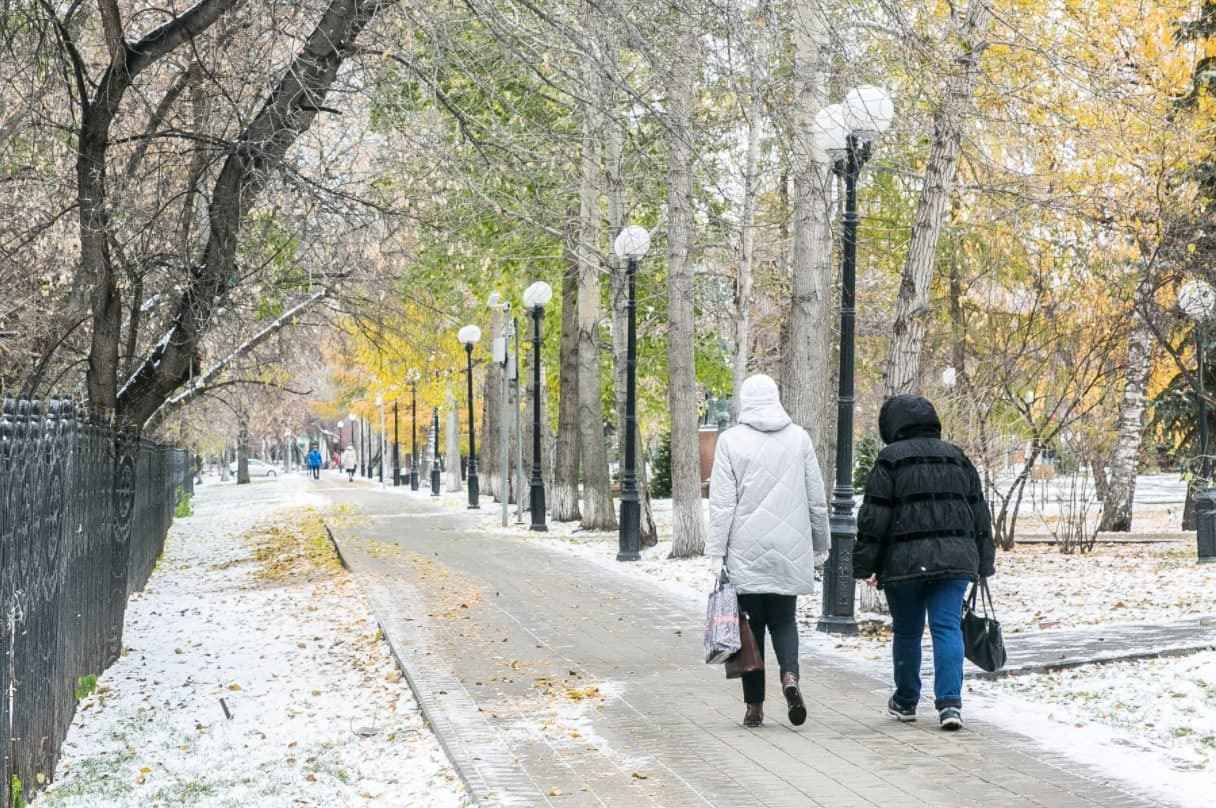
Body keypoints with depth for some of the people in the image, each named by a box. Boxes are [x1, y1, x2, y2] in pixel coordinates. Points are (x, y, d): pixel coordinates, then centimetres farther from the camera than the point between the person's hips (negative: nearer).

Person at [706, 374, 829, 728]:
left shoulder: (730, 440, -4)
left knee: (752, 624, 7)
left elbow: (722, 503, -7)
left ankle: (754, 706, 9)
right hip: (790, 552, 2)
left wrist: (716, 552, -4)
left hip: (745, 553, -2)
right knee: (783, 620, 15)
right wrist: (819, 543, 18)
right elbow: (817, 499, 8)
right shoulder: (799, 437, 4)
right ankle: (790, 675, -12)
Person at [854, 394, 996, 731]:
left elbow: (874, 518, -6)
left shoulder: (890, 460, -2)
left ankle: (905, 702, 24)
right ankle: (950, 702, -15)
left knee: (907, 631, 11)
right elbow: (980, 512, 15)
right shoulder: (957, 458, 14)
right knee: (947, 628, -1)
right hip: (955, 559, 3)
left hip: (905, 561, -3)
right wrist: (983, 563, 20)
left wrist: (864, 565, -1)